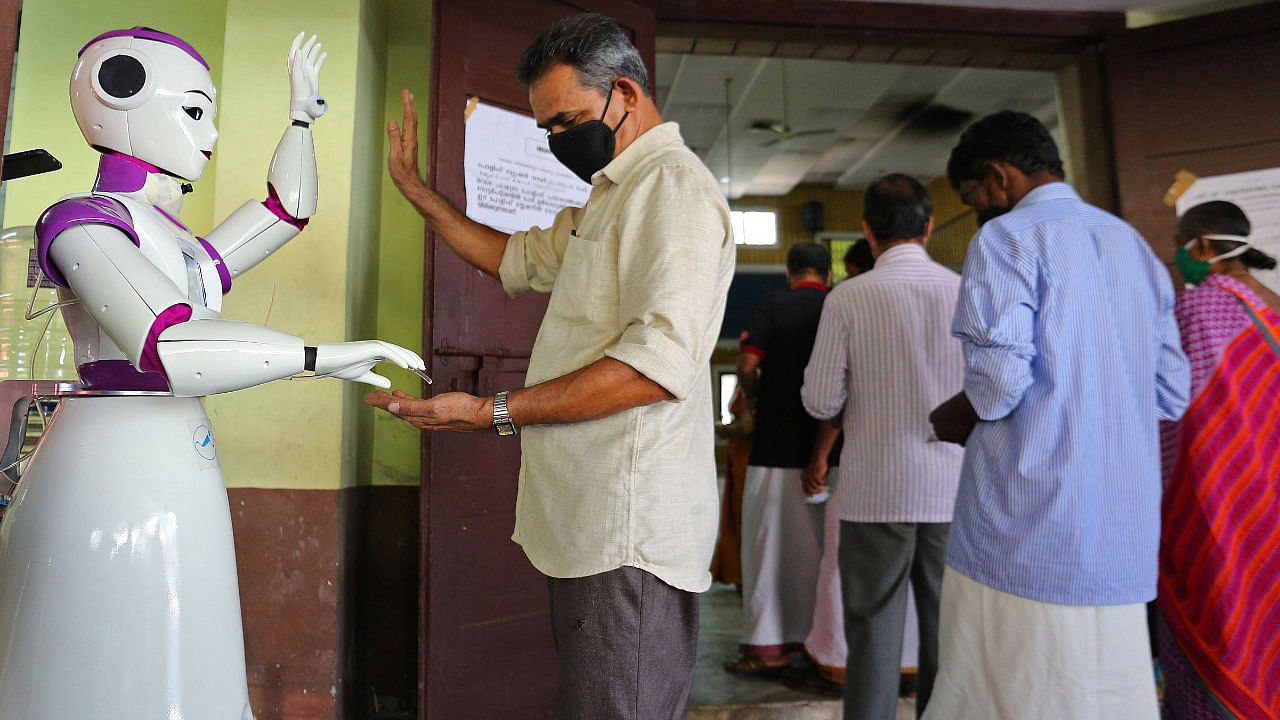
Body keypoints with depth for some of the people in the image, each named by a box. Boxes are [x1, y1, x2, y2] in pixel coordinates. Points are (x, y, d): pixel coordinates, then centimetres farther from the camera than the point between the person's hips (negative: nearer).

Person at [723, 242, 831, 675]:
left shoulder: (771, 307, -2)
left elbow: (747, 366, -13)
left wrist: (753, 401, 6)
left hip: (776, 444, -3)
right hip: (826, 446, 3)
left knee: (769, 543, 3)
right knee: (819, 545, 14)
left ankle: (766, 647, 6)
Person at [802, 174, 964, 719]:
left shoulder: (848, 298, -8)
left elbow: (821, 402, -7)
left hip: (875, 491, -2)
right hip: (952, 489, 2)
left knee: (874, 638, 8)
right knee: (946, 637, 14)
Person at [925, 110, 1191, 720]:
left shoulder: (1006, 238, -6)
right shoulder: (1133, 243, 18)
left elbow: (1001, 377, -19)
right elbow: (1171, 392, 16)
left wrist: (957, 418, 0)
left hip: (1026, 531, -8)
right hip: (1124, 534, 8)